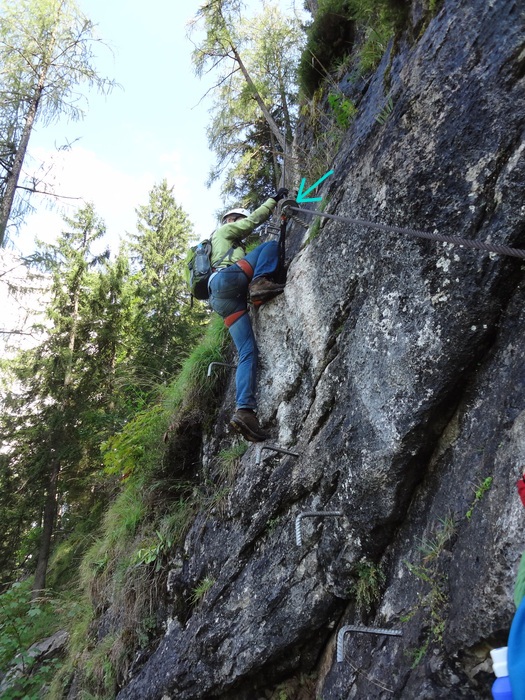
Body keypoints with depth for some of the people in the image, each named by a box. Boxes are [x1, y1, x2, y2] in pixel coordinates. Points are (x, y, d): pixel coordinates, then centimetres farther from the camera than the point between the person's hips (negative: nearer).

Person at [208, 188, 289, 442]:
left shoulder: (232, 247, 47)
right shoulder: (224, 232, 25)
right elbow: (254, 220, 16)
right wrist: (274, 199, 26)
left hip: (224, 302, 7)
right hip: (226, 280, -7)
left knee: (248, 352, -8)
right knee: (270, 245, 1)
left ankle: (244, 411, -24)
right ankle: (260, 283, -27)